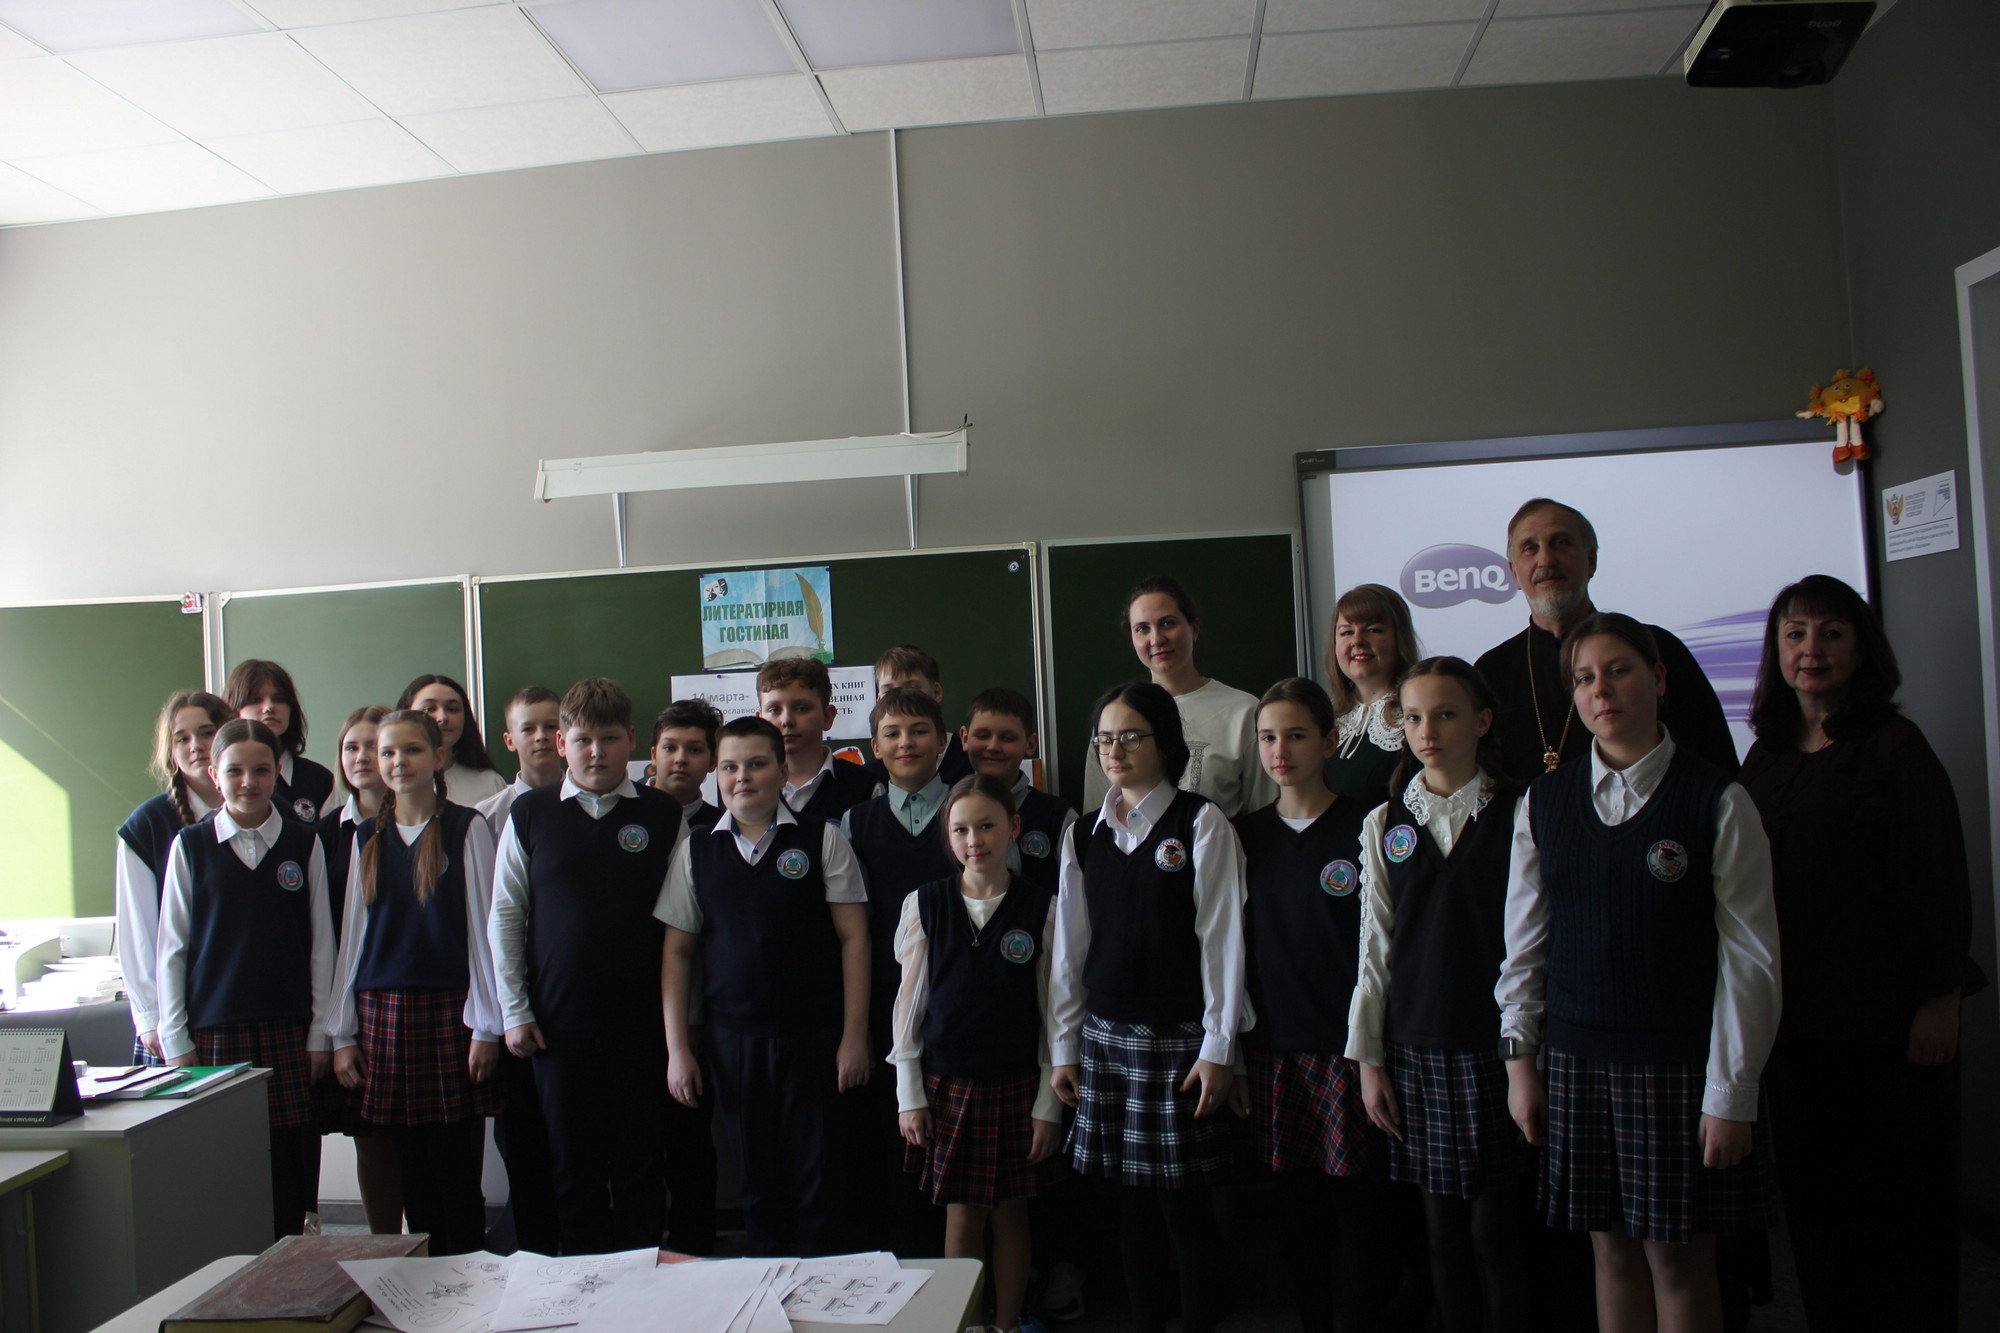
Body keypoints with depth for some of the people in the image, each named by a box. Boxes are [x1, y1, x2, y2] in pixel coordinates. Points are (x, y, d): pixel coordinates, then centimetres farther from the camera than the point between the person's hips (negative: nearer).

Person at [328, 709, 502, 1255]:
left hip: (449, 1010, -4)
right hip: (382, 1014, 4)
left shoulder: (466, 829, -1)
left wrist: (486, 1025, -6)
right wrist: (341, 1033, 9)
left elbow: (484, 928, -3)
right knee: (412, 1170, 6)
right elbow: (352, 934, 12)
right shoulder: (367, 837, 11)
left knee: (455, 1165, -2)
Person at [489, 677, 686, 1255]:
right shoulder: (530, 814, 3)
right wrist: (514, 1011, 2)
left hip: (642, 1018, -1)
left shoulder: (663, 815, 0)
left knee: (640, 1163, 7)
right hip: (559, 1021, 1)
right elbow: (504, 916, 6)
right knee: (574, 1163, 10)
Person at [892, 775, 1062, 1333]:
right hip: (946, 1083, 1)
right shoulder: (923, 904, -3)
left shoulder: (1042, 909, -5)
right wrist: (909, 1095, 1)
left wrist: (1049, 1104, -2)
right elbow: (908, 1004, 2)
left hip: (1016, 1086, 0)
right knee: (961, 1218, 7)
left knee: (1010, 1214, 10)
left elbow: (1052, 1011, -2)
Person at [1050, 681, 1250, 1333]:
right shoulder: (1085, 835, 8)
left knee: (1184, 1201, 0)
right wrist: (1063, 1047, 9)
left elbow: (1222, 938, -7)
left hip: (1179, 1037, -4)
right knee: (1132, 1200, 11)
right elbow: (1069, 945, 10)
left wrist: (1217, 1049, -10)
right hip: (1106, 1034, 4)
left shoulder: (1201, 824, -5)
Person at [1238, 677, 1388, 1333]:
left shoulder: (1361, 829, -3)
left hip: (1345, 1046, -3)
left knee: (1355, 1208, 1)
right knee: (1296, 1208, 10)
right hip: (1272, 1045, 3)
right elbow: (1236, 942, 12)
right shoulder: (1245, 835, 8)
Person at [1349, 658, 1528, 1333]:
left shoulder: (1518, 816, -4)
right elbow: (1374, 949, 7)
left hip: (1493, 1046, -2)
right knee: (1443, 1231, 10)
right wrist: (1368, 1060, 6)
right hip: (1415, 1048, 3)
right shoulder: (1385, 825, 5)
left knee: (1495, 1232, 2)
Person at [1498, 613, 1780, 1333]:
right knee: (1613, 1249, 11)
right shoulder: (1543, 802, 4)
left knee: (1679, 1258, 6)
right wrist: (1520, 1059, 6)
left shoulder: (1716, 801, -6)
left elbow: (1750, 957, -6)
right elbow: (1524, 941, 8)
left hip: (1681, 1063, -3)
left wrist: (1731, 1093, -8)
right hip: (1576, 1059, 3)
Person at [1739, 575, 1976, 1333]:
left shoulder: (1893, 745, -5)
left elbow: (1939, 873, -8)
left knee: (1902, 1194, 5)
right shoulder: (1765, 757, 9)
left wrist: (1940, 998, -12)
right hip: (1794, 1013, 5)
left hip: (1888, 1012, -4)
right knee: (1813, 1193, 12)